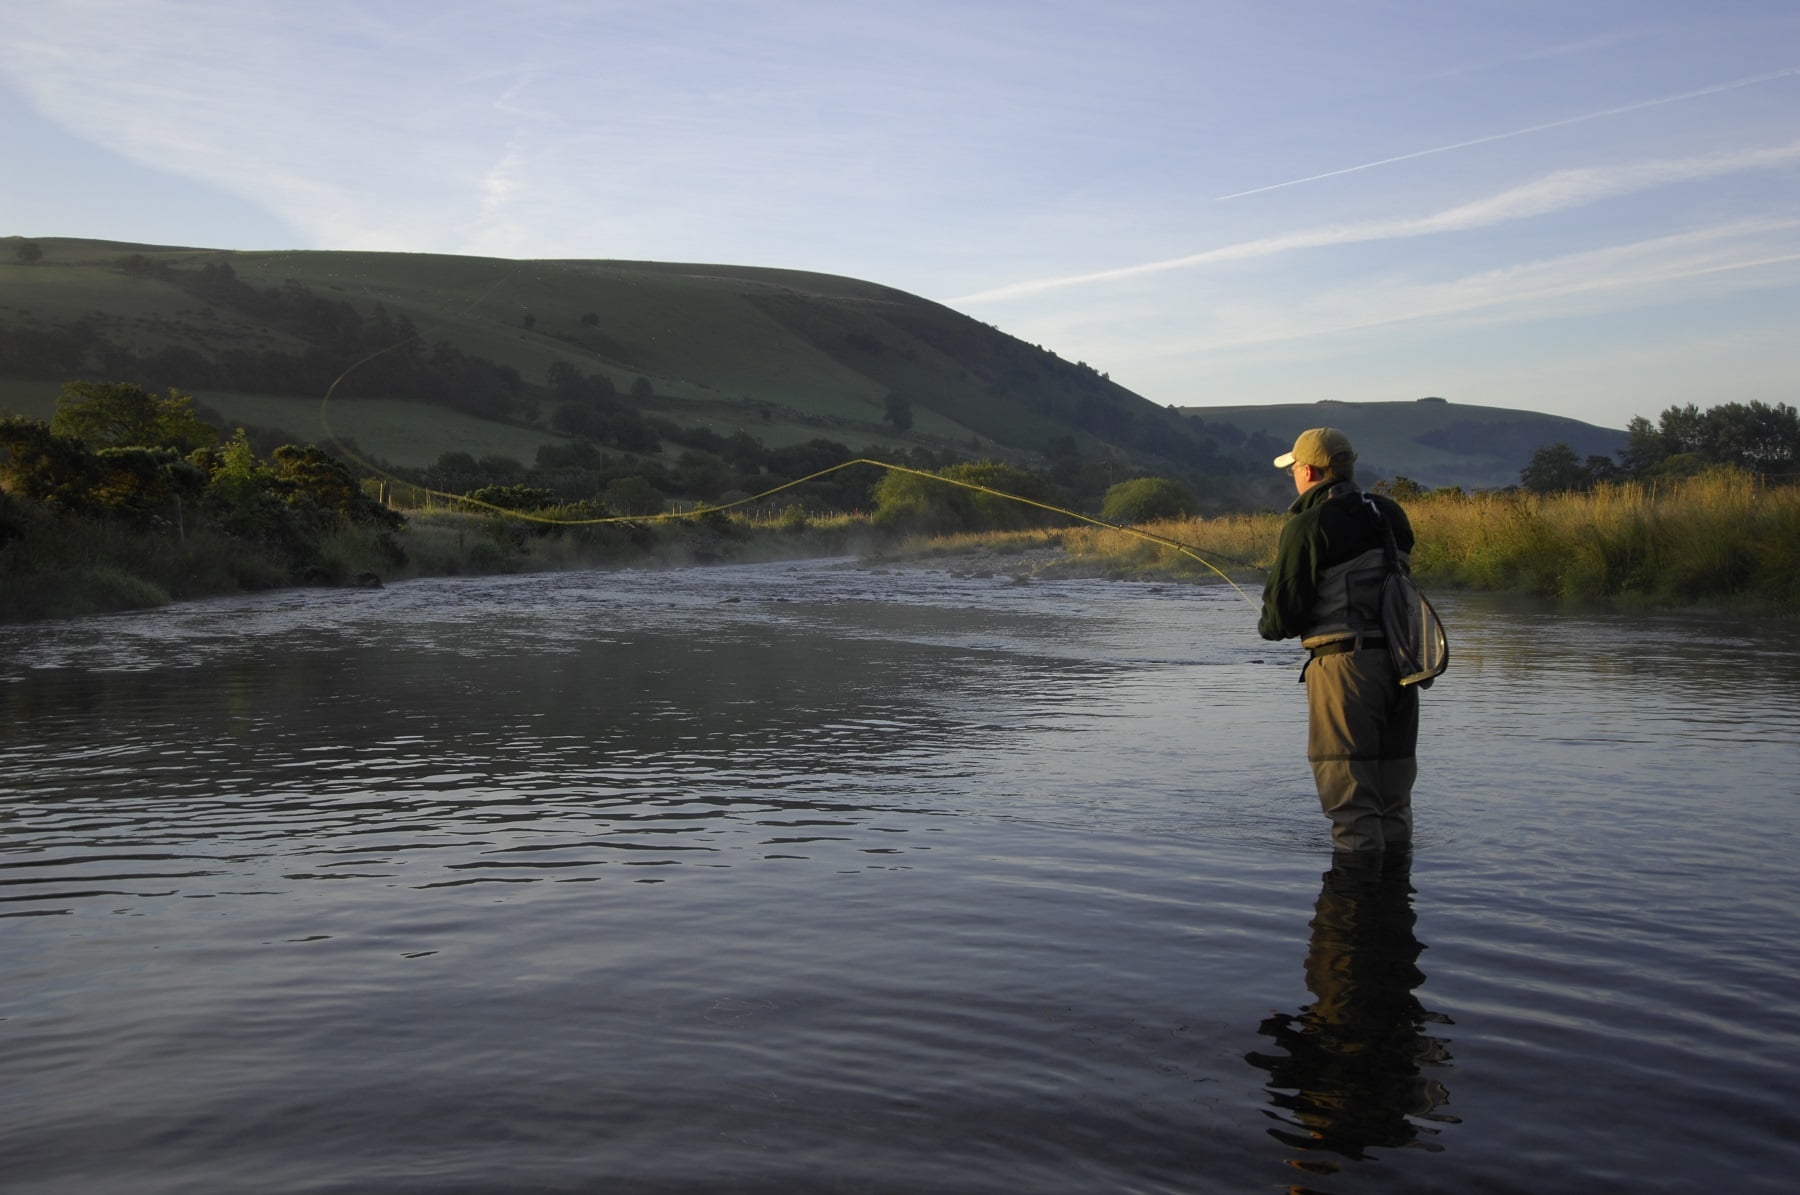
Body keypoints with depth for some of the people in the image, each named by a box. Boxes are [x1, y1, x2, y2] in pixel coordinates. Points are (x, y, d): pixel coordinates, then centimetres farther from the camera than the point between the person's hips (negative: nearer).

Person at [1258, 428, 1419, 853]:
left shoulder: (1308, 525, -8)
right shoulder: (1391, 514, 13)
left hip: (1345, 662, -7)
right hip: (1400, 659, 7)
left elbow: (1283, 613, -11)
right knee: (1393, 798, 15)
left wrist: (1269, 625, 13)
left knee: (1351, 798, -1)